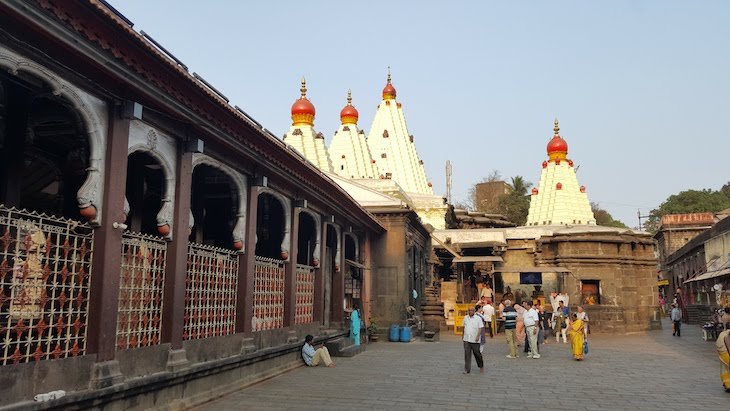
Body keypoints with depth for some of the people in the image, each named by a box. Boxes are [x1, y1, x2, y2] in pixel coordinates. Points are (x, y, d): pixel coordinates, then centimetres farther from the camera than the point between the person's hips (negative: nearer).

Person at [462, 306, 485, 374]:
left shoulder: (478, 318, -4)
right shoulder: (466, 318, 10)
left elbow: (480, 328, -9)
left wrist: (478, 336, -19)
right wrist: (463, 335, 21)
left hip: (474, 340, -4)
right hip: (466, 339, 4)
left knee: (477, 353, 5)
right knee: (467, 354, -1)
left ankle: (481, 366, 28)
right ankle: (467, 369, 2)